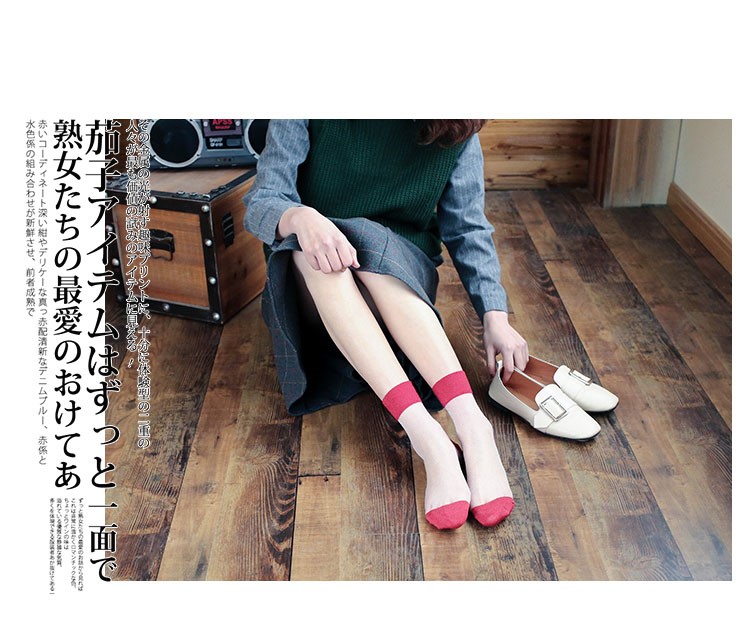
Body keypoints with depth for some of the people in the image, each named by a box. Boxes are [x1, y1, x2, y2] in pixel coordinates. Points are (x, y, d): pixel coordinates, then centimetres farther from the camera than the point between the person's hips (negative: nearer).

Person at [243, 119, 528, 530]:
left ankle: (470, 423, -44)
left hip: (404, 274, 0)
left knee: (369, 239, -33)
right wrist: (301, 218, -36)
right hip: (311, 284, 0)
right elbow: (260, 203, -12)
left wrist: (495, 317, -10)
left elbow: (467, 227, 2)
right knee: (310, 247, -35)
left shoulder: (457, 132, -2)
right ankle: (427, 436, -46)